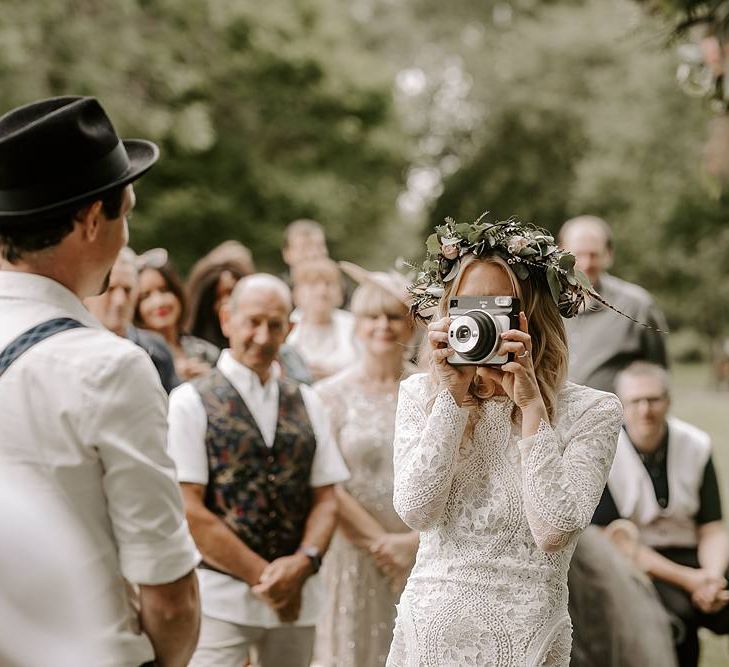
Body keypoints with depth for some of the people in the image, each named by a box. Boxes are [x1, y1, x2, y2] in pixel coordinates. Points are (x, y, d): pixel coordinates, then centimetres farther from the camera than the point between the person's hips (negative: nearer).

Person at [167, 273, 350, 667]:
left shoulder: (306, 404, 11)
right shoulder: (191, 402, -3)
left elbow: (325, 499, 9)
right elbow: (189, 510, -9)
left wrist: (304, 561, -10)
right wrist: (263, 575, -11)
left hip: (297, 599, 4)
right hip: (220, 597, -4)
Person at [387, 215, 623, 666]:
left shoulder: (590, 412, -6)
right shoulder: (421, 394, 3)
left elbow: (554, 531, -18)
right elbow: (415, 512, -10)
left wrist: (530, 404, -17)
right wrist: (453, 395, -13)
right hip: (428, 628, 2)